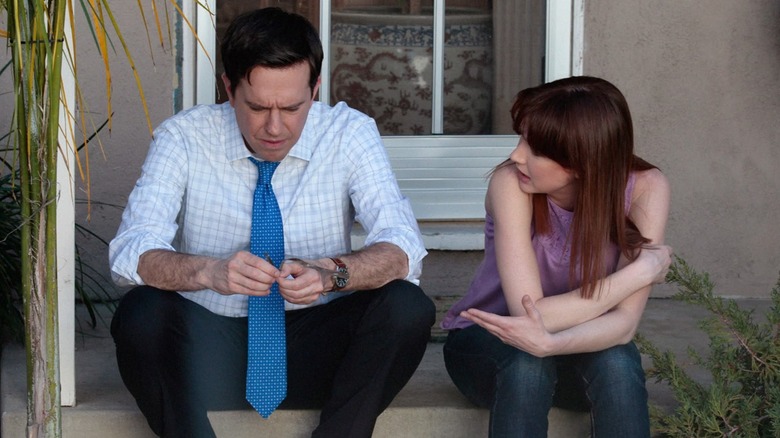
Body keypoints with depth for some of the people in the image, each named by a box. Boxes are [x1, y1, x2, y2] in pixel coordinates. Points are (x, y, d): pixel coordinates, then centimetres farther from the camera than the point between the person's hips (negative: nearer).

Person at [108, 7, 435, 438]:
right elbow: (130, 251, -18)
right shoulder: (183, 138, -7)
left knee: (408, 306, -27)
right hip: (210, 347, 0)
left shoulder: (350, 133, -6)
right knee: (140, 312, -31)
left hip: (314, 349, 1)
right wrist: (208, 271, -39)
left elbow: (401, 249, -15)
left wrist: (330, 273, -37)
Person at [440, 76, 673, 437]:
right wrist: (642, 270, -26)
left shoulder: (645, 188, -21)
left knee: (616, 362, -32)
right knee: (526, 362, -35)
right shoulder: (510, 183, -26)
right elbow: (531, 314, -31)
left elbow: (624, 321, -27)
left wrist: (550, 343, -46)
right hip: (488, 344, -1)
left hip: (576, 352, 1)